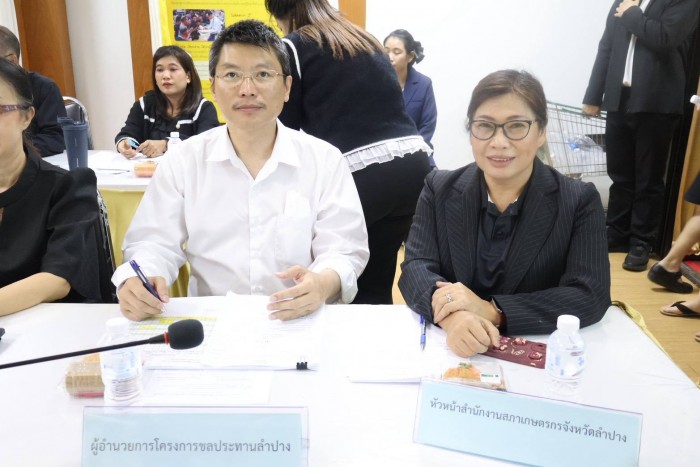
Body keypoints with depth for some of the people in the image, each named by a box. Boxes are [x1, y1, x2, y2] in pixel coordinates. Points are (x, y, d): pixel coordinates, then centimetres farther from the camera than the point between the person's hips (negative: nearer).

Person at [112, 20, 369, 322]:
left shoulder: (325, 160, 0)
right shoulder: (183, 160, 4)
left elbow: (344, 249, -3)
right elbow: (155, 243, 5)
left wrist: (324, 283, -25)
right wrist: (135, 280, -18)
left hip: (300, 322, 0)